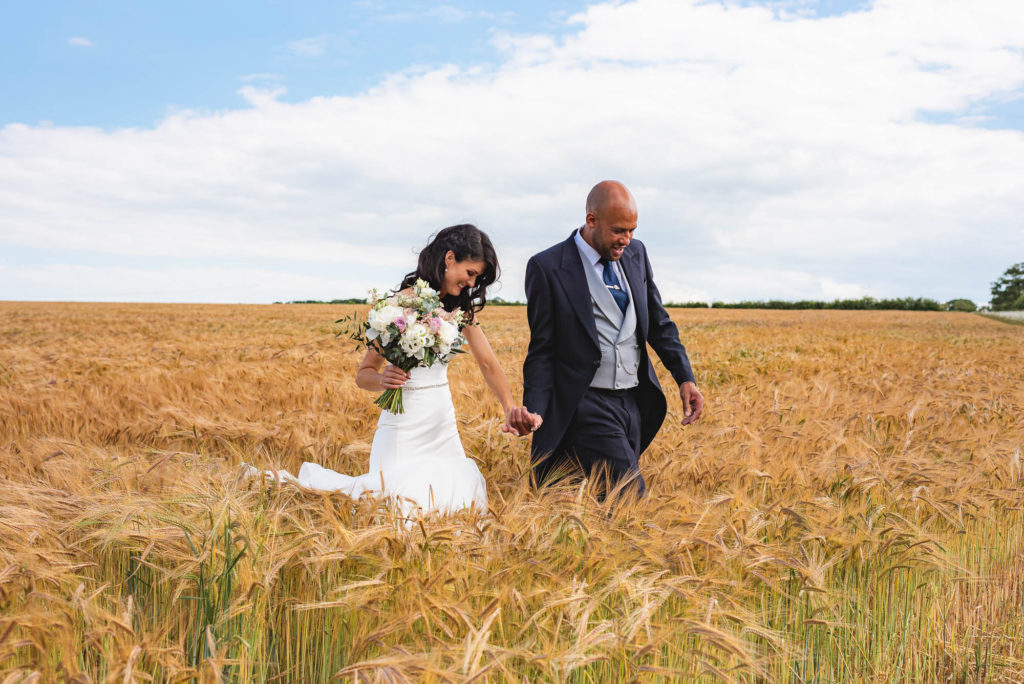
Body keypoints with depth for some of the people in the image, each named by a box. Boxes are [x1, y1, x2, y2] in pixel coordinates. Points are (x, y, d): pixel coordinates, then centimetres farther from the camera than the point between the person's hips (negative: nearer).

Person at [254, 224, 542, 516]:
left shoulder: (461, 307, 4)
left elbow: (488, 363, 0)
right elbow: (363, 374, -9)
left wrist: (511, 410, -14)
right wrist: (383, 380, -31)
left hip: (442, 423, 6)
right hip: (404, 424, -6)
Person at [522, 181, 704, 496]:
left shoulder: (636, 254, 8)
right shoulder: (548, 267, -9)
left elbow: (659, 323, 15)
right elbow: (542, 349, -7)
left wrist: (685, 378, 4)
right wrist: (533, 413, -16)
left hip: (635, 401, 7)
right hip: (587, 405, -7)